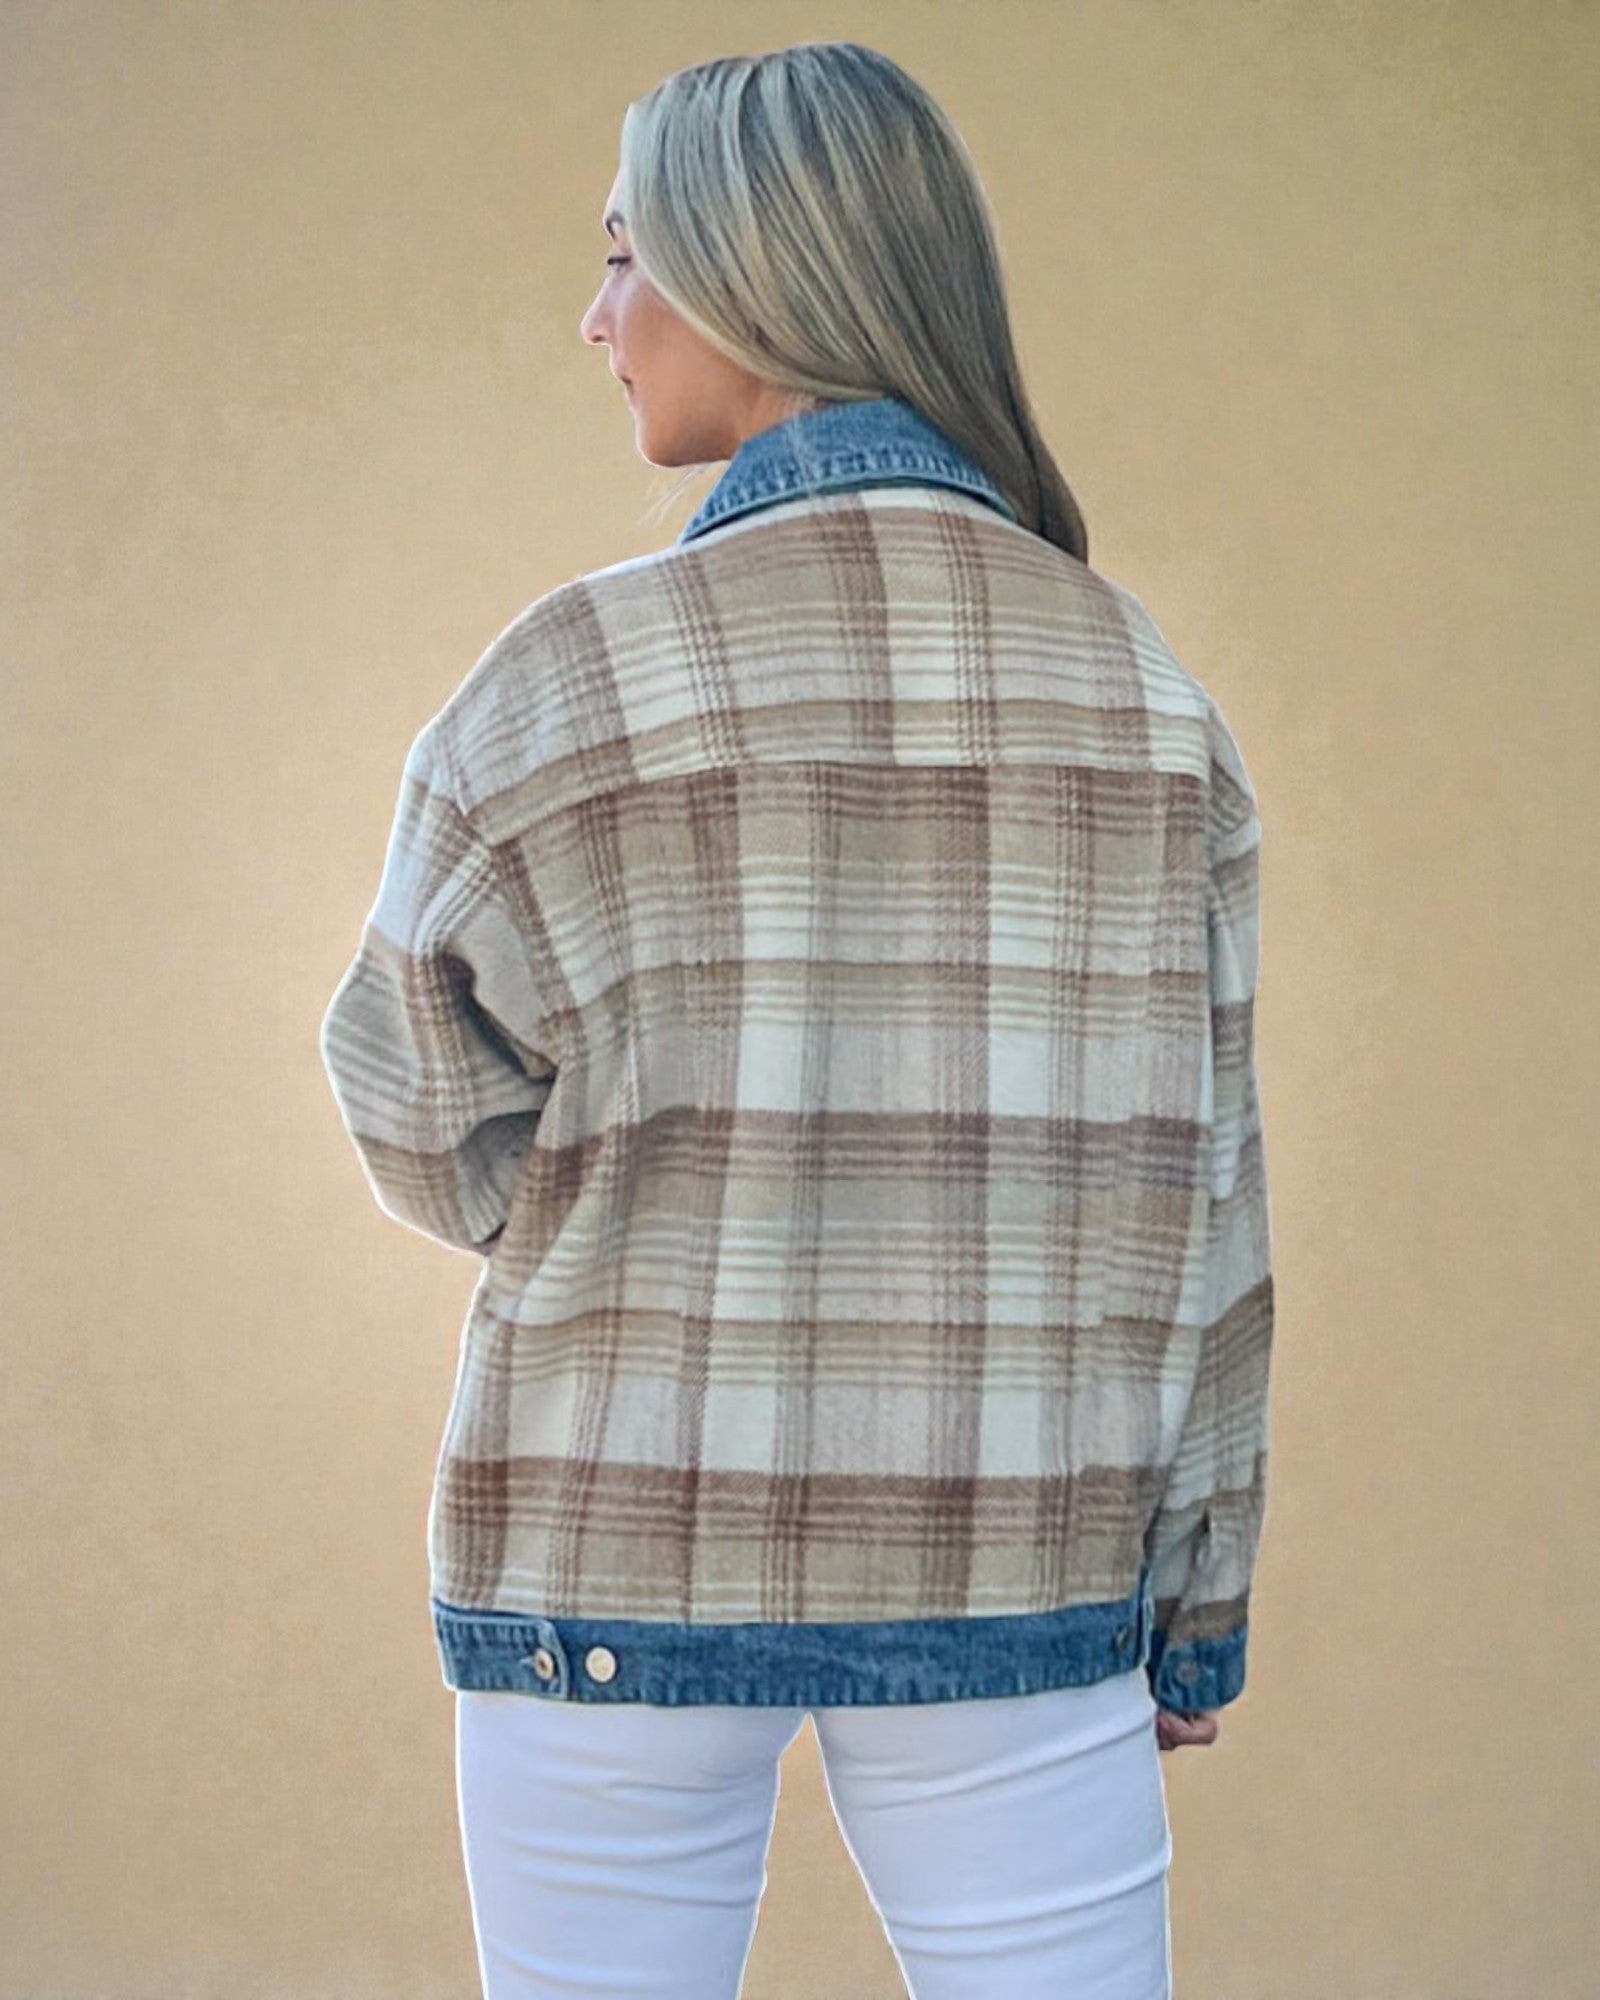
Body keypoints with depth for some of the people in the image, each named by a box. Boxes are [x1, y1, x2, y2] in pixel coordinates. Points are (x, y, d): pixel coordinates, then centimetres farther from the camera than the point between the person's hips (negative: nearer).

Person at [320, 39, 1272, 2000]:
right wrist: (1201, 1590, 9)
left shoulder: (578, 676, -10)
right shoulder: (1141, 688, 0)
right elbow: (1192, 1185, 2)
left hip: (620, 1545, -2)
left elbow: (426, 1118, -1)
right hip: (1009, 1555, 2)